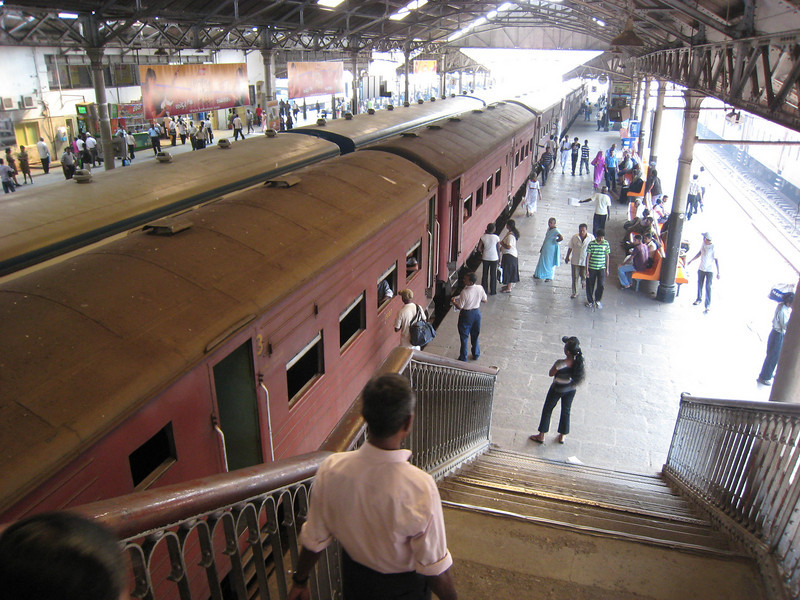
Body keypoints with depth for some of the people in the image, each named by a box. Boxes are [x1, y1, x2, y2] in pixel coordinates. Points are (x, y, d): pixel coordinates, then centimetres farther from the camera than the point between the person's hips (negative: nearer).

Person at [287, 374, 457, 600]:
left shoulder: (330, 469, -26)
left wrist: (300, 581, 7)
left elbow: (314, 540, -11)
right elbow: (434, 568, -24)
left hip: (354, 580, 3)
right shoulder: (420, 487, -36)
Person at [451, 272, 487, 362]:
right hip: (477, 312, 5)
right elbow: (485, 300, 0)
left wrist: (453, 301, 0)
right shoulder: (480, 288, -14)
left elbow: (459, 307, -19)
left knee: (464, 336, 11)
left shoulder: (464, 292, -29)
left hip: (466, 315, -5)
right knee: (475, 335, 24)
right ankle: (476, 354, 38)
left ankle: (463, 358, 20)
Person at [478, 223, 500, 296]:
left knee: (485, 274, 13)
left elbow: (479, 248, -10)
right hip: (494, 258, -2)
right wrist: (499, 258, 8)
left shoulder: (483, 237, -9)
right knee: (493, 275, 10)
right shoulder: (496, 237, -13)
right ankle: (492, 291, 16)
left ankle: (484, 290, 18)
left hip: (485, 258, 2)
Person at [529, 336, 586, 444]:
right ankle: (562, 436, 39)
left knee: (547, 410, 16)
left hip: (558, 389, -4)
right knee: (566, 411, 24)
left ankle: (541, 436, 29)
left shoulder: (561, 363, -36)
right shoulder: (581, 361, -23)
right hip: (571, 389, 4)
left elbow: (551, 374, -21)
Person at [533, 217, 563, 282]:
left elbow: (561, 238, -31)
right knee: (542, 261, 15)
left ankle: (550, 277, 12)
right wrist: (542, 248, 21)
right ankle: (538, 275, 28)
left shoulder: (555, 231, -16)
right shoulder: (548, 229, 10)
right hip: (545, 248, 8)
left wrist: (555, 241, -15)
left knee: (550, 263, 1)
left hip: (551, 249, -8)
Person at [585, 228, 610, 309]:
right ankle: (590, 301, 26)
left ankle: (597, 300, 18)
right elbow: (588, 256, -5)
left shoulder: (606, 244, -1)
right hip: (591, 268, -1)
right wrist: (587, 269, -7)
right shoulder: (591, 244, -8)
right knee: (590, 285, 6)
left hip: (601, 268, 1)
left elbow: (607, 256, 8)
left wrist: (607, 269, 8)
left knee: (601, 285, -6)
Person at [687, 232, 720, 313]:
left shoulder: (713, 247, -18)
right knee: (699, 284, 18)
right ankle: (699, 299, 38)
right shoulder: (703, 244, 1)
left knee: (708, 287, -7)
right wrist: (691, 261, 25)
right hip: (701, 269, 7)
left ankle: (708, 306, -5)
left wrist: (718, 272, -14)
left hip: (709, 270, -7)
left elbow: (716, 260, -14)